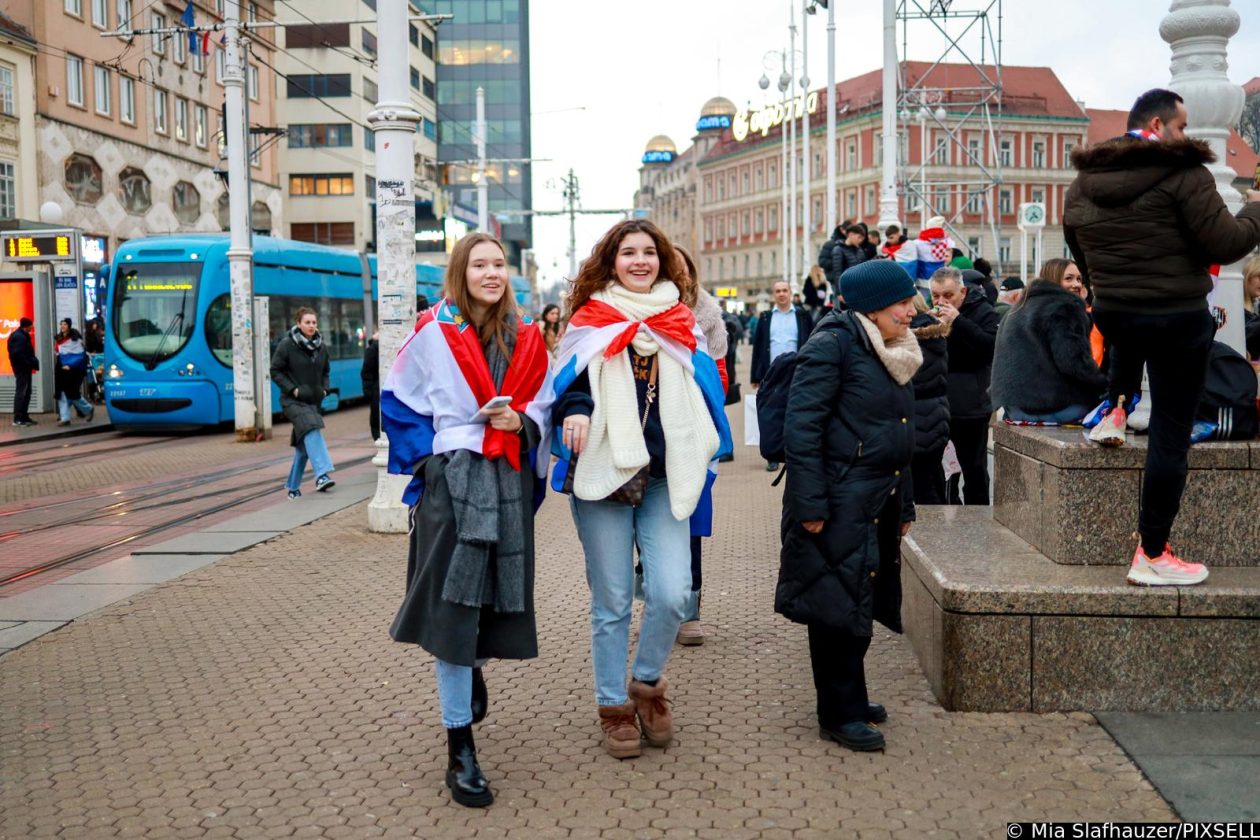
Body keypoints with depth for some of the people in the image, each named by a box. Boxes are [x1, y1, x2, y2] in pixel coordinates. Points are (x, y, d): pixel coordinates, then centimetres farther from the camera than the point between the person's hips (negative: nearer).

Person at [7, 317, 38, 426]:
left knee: (26, 392, 14)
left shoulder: (22, 335, 15)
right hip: (22, 368, -10)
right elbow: (18, 354, -24)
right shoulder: (20, 337, -16)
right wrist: (31, 363, -20)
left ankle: (24, 417, 20)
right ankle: (18, 419, -6)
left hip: (24, 368, 10)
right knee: (21, 392, -8)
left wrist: (33, 362, 4)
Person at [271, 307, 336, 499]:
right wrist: (292, 389, -13)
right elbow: (275, 371, -5)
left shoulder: (321, 346, 8)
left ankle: (293, 485, 22)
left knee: (304, 443, 9)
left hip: (313, 401, 6)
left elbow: (325, 371, 22)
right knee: (311, 431, -28)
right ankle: (322, 475, -39)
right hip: (293, 401, -6)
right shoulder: (287, 345, -8)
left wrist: (324, 388, 5)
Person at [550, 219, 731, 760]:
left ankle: (648, 683, 18)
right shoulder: (591, 320, 8)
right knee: (611, 602, 3)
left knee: (672, 593, -9)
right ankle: (614, 706, 21)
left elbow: (706, 389, 18)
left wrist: (703, 454, 5)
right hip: (603, 474, -2)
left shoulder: (681, 324, 14)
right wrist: (574, 411, -19)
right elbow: (567, 381, 3)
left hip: (664, 477, 2)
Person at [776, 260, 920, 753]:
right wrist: (809, 504, -21)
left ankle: (847, 699, 29)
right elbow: (801, 424, -17)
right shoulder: (834, 343, -12)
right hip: (840, 503, -9)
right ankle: (841, 715, 10)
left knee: (857, 605, 15)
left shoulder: (893, 353, 16)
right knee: (839, 606, -2)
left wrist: (904, 507, 21)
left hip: (879, 504, 9)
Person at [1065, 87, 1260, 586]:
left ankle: (1115, 409, 29)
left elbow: (1079, 255, 17)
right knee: (1171, 434, 1)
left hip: (1112, 314, 6)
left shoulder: (1084, 181, 6)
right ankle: (1152, 556, 5)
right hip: (1179, 318, -6)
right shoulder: (1183, 173, -14)